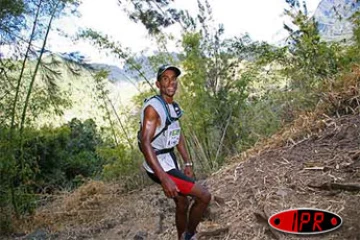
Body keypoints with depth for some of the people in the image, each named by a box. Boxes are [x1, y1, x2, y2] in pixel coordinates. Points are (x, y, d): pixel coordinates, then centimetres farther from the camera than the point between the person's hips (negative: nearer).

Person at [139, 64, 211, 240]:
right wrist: (164, 178, -33)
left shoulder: (174, 107, 8)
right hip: (159, 166, -9)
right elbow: (145, 144, -28)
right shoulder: (153, 107, -21)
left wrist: (188, 163, 12)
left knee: (182, 204, 20)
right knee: (204, 196, -8)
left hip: (170, 162, 9)